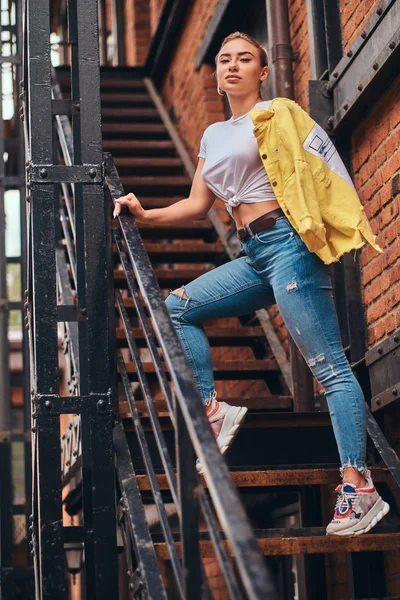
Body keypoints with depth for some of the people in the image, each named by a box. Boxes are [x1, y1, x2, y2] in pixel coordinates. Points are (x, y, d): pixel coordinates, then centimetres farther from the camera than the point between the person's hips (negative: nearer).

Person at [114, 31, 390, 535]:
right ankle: (213, 411, 3)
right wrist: (146, 216, 11)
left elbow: (325, 167, -5)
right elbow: (198, 204, 22)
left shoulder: (276, 116, 1)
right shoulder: (213, 136, 22)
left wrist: (354, 228, -12)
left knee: (328, 366, -11)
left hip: (288, 243, -8)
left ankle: (358, 487, -13)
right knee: (176, 309, 3)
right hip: (253, 257, 8)